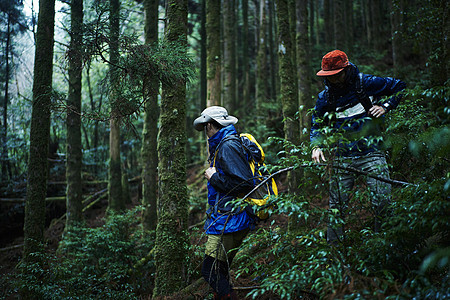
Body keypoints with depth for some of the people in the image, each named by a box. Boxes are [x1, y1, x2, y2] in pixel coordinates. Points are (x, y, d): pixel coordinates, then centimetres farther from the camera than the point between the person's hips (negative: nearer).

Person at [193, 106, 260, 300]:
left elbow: (245, 184, -23)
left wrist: (215, 177, -14)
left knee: (210, 271, -10)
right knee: (218, 271, 15)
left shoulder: (228, 146, -14)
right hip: (226, 220, 11)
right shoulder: (222, 144, 18)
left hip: (229, 222, -11)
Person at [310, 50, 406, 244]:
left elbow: (400, 87, 10)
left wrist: (385, 106, -3)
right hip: (342, 158, 2)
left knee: (383, 201, -9)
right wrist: (316, 147, -3)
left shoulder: (368, 84, -3)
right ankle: (333, 247, 17)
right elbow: (317, 126, 14)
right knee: (337, 206, 2)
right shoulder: (324, 97, 4)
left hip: (371, 153, -1)